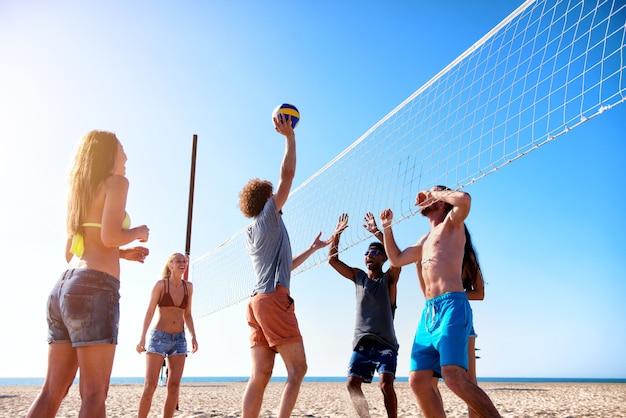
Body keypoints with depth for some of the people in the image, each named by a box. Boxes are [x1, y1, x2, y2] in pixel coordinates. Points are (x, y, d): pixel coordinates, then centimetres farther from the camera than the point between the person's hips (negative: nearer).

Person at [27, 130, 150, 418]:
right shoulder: (116, 182, 1)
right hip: (95, 287, -8)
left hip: (63, 287, 8)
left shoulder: (78, 192, 24)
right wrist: (138, 232, 6)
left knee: (52, 392, 8)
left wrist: (123, 253, 26)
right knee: (94, 395, -7)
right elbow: (110, 236, -13)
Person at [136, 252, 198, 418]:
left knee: (174, 386, -3)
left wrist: (193, 336, 2)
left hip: (179, 339, 4)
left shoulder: (188, 287, 6)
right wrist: (142, 337, -18)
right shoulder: (161, 284, -6)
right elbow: (149, 312, -8)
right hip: (159, 337, -4)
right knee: (150, 385, -10)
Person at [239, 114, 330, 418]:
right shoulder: (269, 215, 3)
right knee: (297, 369, -8)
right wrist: (289, 136, 5)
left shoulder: (252, 236, 25)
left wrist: (312, 249, 39)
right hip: (274, 299, -8)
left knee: (260, 375, 2)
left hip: (257, 302, 9)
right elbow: (287, 175, -2)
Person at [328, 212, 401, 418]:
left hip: (385, 343, -4)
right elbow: (332, 259, 5)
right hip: (361, 342, 4)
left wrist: (377, 232, -24)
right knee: (352, 384, -2)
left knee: (386, 384, -17)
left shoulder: (389, 278, -1)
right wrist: (337, 234, -4)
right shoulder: (358, 276, 10)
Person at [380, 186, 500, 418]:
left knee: (454, 377, -23)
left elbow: (464, 199, -16)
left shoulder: (452, 223, 6)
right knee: (418, 381, 1)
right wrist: (387, 227, 30)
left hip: (452, 306, -8)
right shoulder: (425, 240, 27)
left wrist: (433, 192, -1)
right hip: (429, 311, 8)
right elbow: (396, 258, 36)